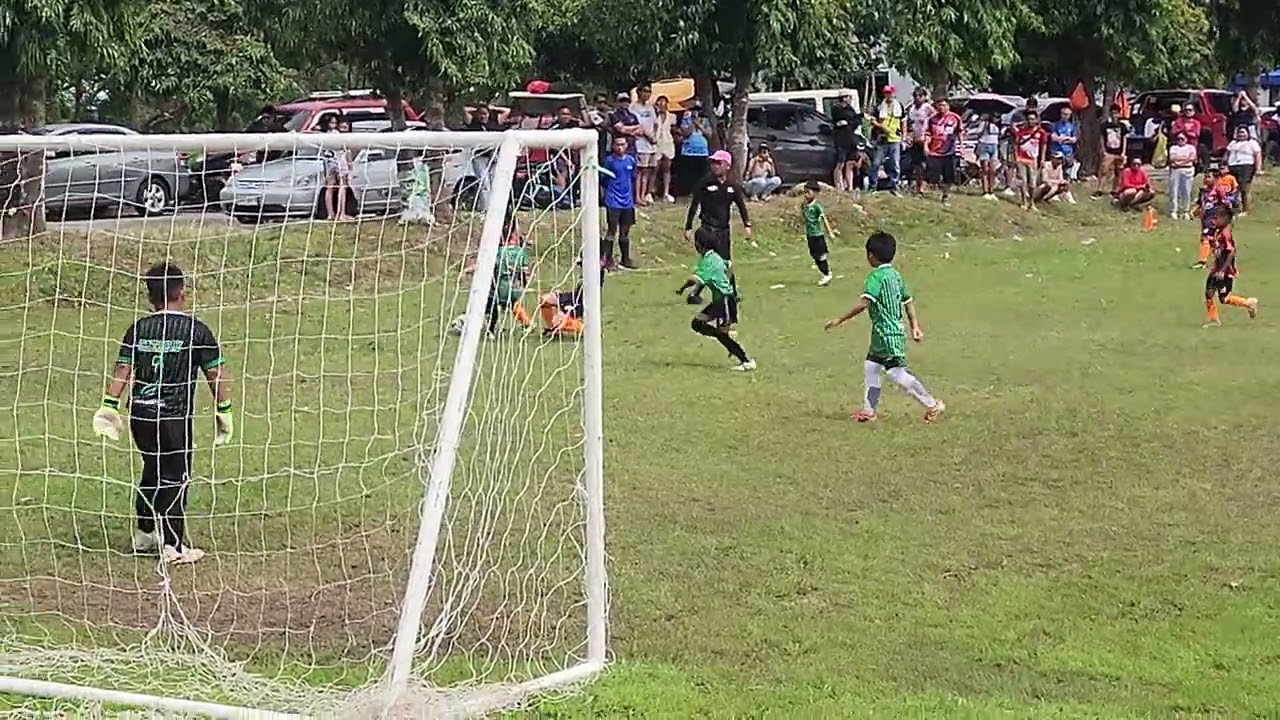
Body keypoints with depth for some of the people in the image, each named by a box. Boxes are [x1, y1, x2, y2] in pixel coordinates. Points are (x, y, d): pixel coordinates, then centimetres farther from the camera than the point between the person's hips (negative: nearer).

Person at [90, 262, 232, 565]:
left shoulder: (138, 329, 5)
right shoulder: (196, 330, -6)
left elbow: (122, 371, 3)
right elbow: (216, 374, -4)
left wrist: (109, 407, 7)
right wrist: (223, 411, 5)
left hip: (140, 415, 5)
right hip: (174, 417, -5)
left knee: (152, 471, 20)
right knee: (175, 478, 2)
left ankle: (144, 534, 31)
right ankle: (173, 546, 1)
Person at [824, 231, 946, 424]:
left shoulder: (876, 277, -16)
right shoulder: (896, 275, 11)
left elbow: (864, 303, -25)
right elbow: (908, 302, 13)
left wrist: (840, 320, -22)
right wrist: (915, 326, 17)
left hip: (887, 335, -10)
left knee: (898, 374, -8)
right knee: (870, 367, 15)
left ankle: (933, 405, -4)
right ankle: (869, 410, 20)